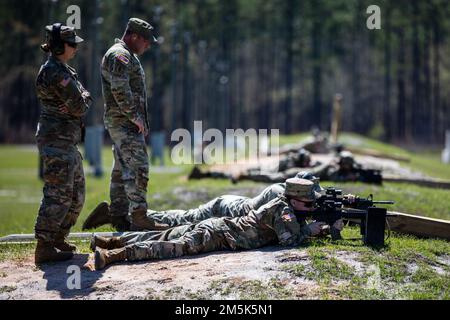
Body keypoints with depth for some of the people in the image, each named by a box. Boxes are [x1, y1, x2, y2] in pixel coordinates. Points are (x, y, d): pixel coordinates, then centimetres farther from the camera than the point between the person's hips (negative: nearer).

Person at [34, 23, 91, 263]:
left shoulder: (65, 70, 16)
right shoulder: (54, 72, -16)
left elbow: (86, 98, 11)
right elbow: (79, 106, -17)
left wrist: (81, 100, -8)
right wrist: (81, 101, 3)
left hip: (67, 142, 10)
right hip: (57, 141, -10)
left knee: (76, 194, 15)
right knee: (59, 194, -11)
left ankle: (58, 239, 23)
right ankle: (44, 247, -8)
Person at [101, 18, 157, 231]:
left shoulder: (128, 56, 22)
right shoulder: (119, 56, -13)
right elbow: (120, 89, -25)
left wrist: (141, 121, 20)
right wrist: (134, 115, -20)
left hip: (127, 123, 11)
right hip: (123, 121, -11)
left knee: (122, 169, 11)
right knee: (137, 166, -14)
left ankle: (119, 217, 15)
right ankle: (139, 216, -16)